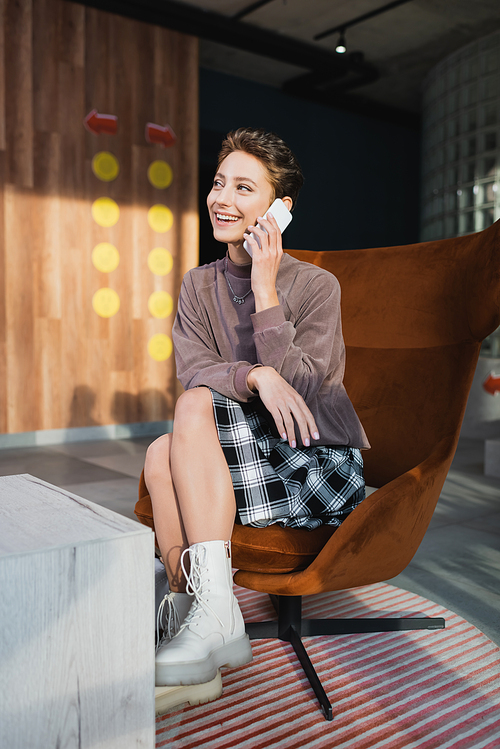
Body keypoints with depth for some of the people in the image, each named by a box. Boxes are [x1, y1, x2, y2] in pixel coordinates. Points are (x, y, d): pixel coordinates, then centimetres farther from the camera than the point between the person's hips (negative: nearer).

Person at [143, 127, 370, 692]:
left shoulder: (317, 286, -6)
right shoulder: (198, 286, 8)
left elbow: (299, 386, -15)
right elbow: (192, 370, -6)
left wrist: (265, 291, -18)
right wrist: (256, 376, -26)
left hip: (321, 462, -4)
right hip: (245, 458, 4)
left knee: (194, 407, -27)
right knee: (162, 454, -27)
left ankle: (215, 616, -28)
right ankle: (189, 616, -17)